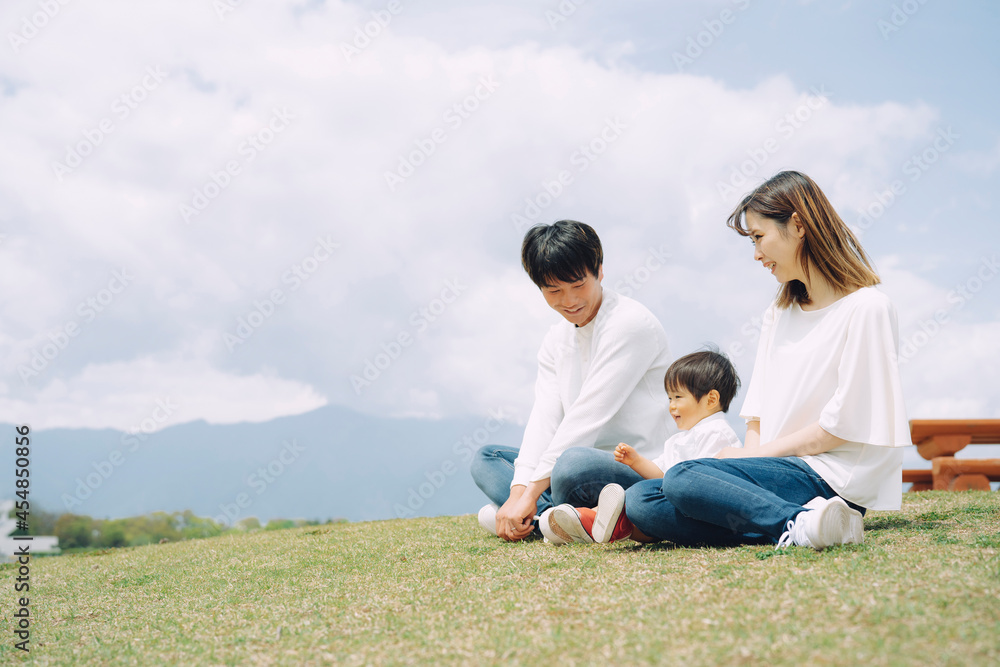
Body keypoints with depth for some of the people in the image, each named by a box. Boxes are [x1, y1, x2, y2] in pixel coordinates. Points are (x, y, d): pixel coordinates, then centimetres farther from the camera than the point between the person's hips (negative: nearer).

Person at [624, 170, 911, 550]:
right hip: (776, 473, 8)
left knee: (683, 478, -27)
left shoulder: (867, 308, -5)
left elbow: (842, 425, -10)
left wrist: (755, 457, -7)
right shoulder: (777, 316, 20)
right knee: (640, 500, -15)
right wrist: (752, 453, -5)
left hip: (830, 478, -8)